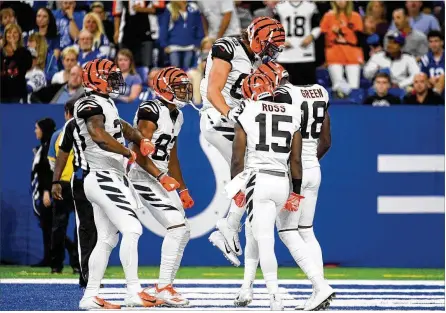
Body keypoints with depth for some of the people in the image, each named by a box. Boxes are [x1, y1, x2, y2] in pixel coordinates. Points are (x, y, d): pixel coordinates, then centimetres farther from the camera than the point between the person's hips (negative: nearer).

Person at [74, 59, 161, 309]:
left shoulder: (107, 104, 17)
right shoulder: (91, 105, -14)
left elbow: (120, 126, 27)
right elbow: (99, 136, -30)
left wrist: (142, 140, 6)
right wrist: (128, 153, -21)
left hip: (115, 178, 10)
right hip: (104, 178, -10)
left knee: (107, 239, 10)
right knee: (132, 229, -15)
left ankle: (90, 296, 12)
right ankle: (134, 293, -15)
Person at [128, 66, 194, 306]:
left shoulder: (177, 115, 15)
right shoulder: (151, 111, -14)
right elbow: (139, 152, -20)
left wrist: (183, 189, 22)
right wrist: (161, 177, -27)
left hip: (162, 178, 10)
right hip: (144, 177, -10)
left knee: (183, 233, 6)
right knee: (177, 227, -18)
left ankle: (165, 286, 12)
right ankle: (164, 287, -16)